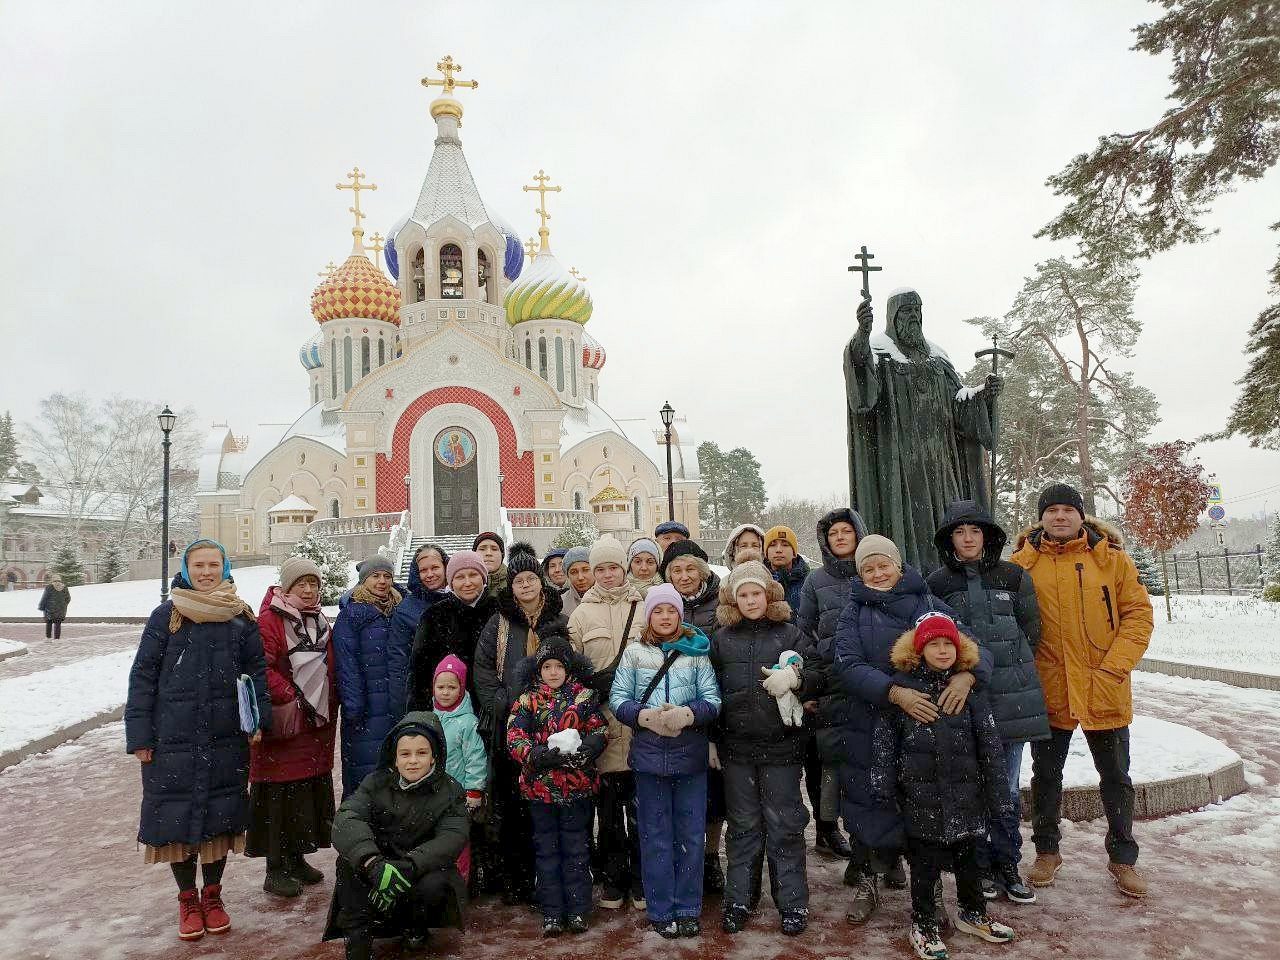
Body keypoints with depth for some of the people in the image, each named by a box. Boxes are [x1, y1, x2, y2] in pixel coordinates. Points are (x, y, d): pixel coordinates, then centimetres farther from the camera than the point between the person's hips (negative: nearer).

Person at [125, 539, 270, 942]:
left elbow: (257, 671, 6)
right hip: (174, 739, -1)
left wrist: (258, 719, -5)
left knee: (220, 816, 9)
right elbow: (143, 676, -1)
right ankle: (188, 900, 26)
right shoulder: (166, 616, -2)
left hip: (226, 739, 1)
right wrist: (139, 736, -6)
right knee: (177, 817, 6)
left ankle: (212, 895, 29)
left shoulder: (241, 617, 3)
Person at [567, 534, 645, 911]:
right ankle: (614, 877, 21)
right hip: (600, 721, 1)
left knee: (640, 802, 3)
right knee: (608, 802, 7)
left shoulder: (644, 609, 6)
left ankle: (640, 876, 17)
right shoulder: (581, 614, 8)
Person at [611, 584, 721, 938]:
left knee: (691, 835, 8)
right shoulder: (634, 652, 3)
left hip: (691, 754, 0)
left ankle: (687, 909, 22)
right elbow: (618, 698, 0)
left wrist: (688, 714, -20)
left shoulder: (696, 651, 3)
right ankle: (661, 911, 20)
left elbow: (712, 698, -1)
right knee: (655, 835, 8)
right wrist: (645, 716, -17)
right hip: (649, 753, 0)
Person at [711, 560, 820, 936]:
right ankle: (739, 900, 24)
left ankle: (793, 903, 18)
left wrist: (794, 677, -22)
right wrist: (712, 739, 6)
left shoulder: (790, 634, 1)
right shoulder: (721, 639, 6)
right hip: (736, 747, 2)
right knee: (743, 825, 12)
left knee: (784, 825, 6)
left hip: (781, 745, -2)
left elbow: (815, 678, -1)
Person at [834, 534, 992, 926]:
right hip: (870, 731, 0)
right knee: (870, 807, 6)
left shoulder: (932, 606, 5)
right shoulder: (853, 615, 4)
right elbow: (849, 666, -10)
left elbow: (976, 646, 0)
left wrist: (967, 674, -23)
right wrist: (895, 693, -25)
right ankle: (865, 883, 29)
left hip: (929, 727, 0)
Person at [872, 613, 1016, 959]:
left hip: (965, 791, 3)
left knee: (968, 856, 18)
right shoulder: (901, 686, -6)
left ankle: (973, 913, 38)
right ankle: (923, 924, 23)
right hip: (921, 792, -2)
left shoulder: (969, 688, 0)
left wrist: (998, 795, 4)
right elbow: (885, 739, -3)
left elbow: (990, 745, 3)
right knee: (925, 861, 8)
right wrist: (884, 786, -5)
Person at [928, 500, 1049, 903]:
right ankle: (981, 864, 18)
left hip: (1012, 695, 1)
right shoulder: (938, 583, 2)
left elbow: (1031, 631, 11)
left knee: (1007, 787, 7)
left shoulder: (1014, 577, 5)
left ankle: (1007, 865, 20)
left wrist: (1010, 670, 7)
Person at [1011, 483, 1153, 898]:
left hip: (1105, 692, 0)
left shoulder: (1112, 558, -2)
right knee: (1046, 775, 14)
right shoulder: (1023, 563, -2)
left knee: (1116, 778, 14)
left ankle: (1122, 856, 32)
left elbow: (1138, 614, -3)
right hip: (1049, 691, 0)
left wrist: (1115, 667, -13)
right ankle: (1046, 851, 32)